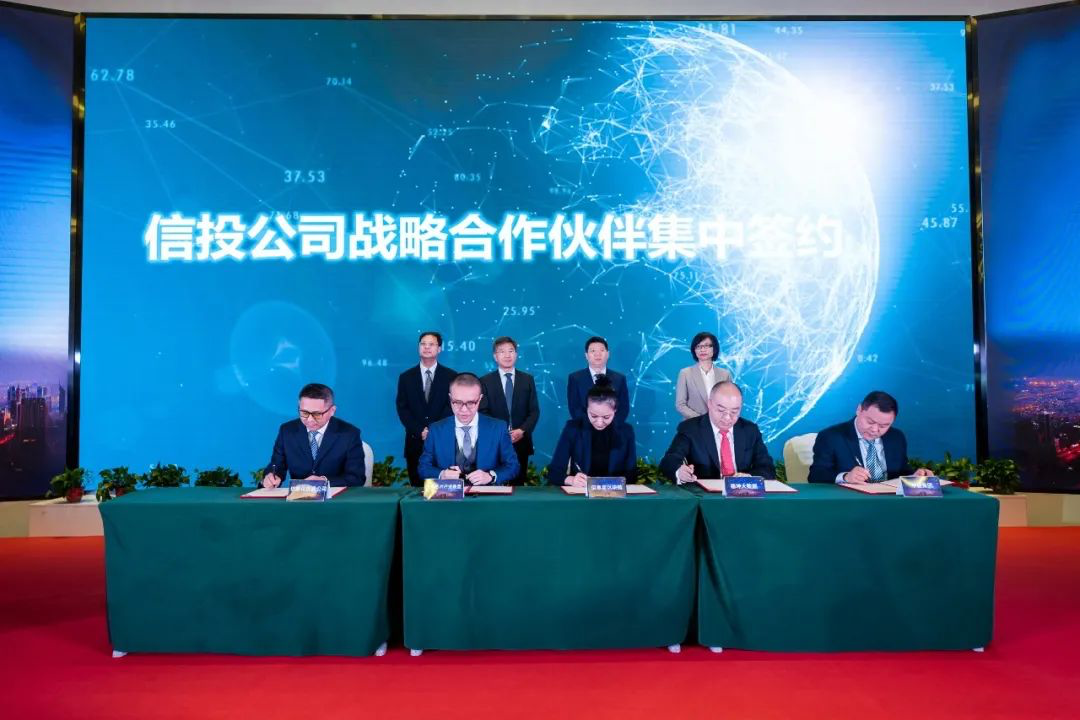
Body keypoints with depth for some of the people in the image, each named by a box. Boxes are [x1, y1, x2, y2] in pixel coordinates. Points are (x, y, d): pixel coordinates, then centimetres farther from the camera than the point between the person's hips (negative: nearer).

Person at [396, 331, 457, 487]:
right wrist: (420, 432, -10)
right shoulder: (406, 377, 9)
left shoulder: (451, 376, 4)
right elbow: (402, 409, 3)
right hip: (415, 442, 2)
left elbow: (452, 406, -4)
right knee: (417, 487, 6)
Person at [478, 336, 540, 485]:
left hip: (521, 443, 2)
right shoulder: (485, 381, 4)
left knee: (518, 483, 7)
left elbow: (534, 411, 5)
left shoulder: (527, 379, 8)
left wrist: (522, 431, -11)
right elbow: (482, 412, -1)